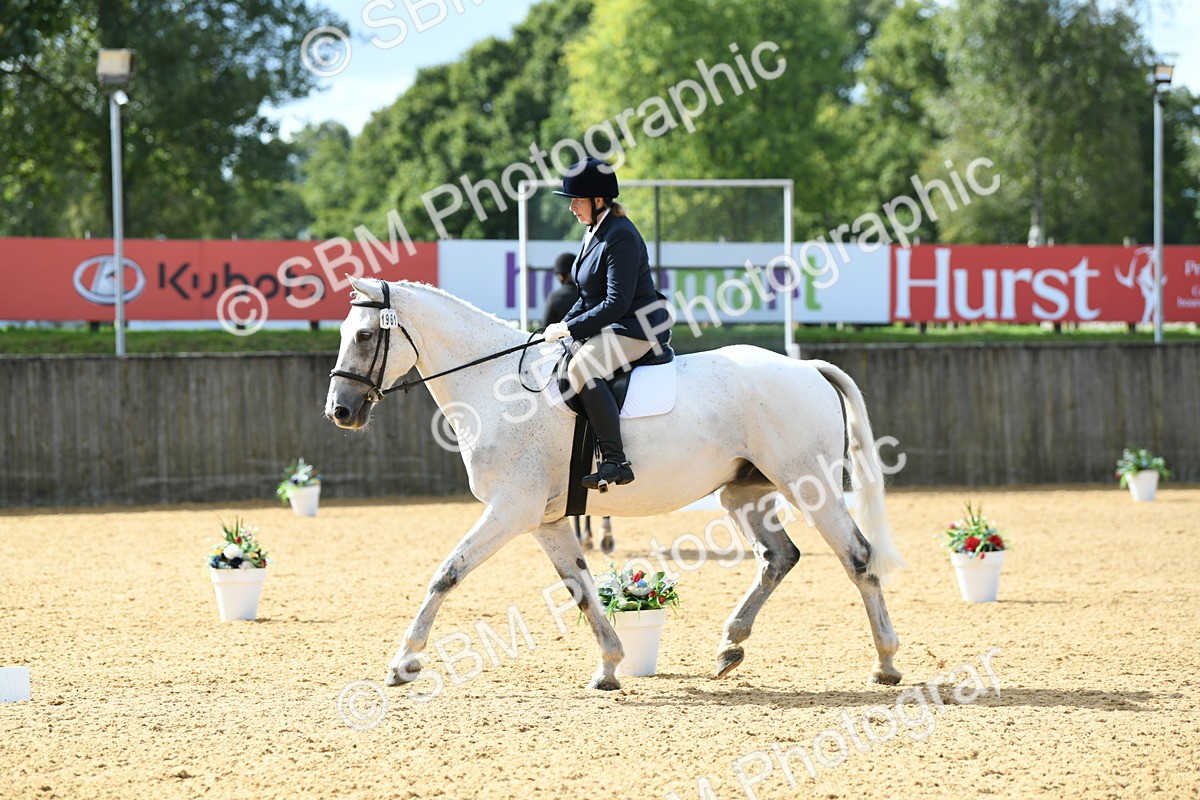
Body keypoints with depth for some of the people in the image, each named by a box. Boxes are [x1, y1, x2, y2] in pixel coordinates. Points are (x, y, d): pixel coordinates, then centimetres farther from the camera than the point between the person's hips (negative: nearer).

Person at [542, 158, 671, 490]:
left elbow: (616, 303, -24)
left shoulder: (620, 237, -19)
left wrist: (569, 328, -20)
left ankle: (615, 462, -34)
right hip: (609, 327, 11)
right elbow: (589, 298, 20)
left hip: (639, 327, -11)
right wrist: (562, 326, 5)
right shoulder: (594, 233, 12)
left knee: (581, 368, -32)